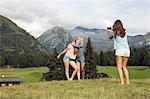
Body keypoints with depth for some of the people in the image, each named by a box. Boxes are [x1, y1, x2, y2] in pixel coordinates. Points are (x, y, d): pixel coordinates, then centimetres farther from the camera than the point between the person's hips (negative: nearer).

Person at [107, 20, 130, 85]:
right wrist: (113, 30, 45)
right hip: (127, 50, 5)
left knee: (119, 67, -3)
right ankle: (127, 81, 10)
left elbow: (110, 37, 24)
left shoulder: (114, 32, 3)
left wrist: (109, 30, 40)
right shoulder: (124, 32, 13)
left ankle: (122, 82, -13)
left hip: (119, 50, -5)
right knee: (124, 67, 15)